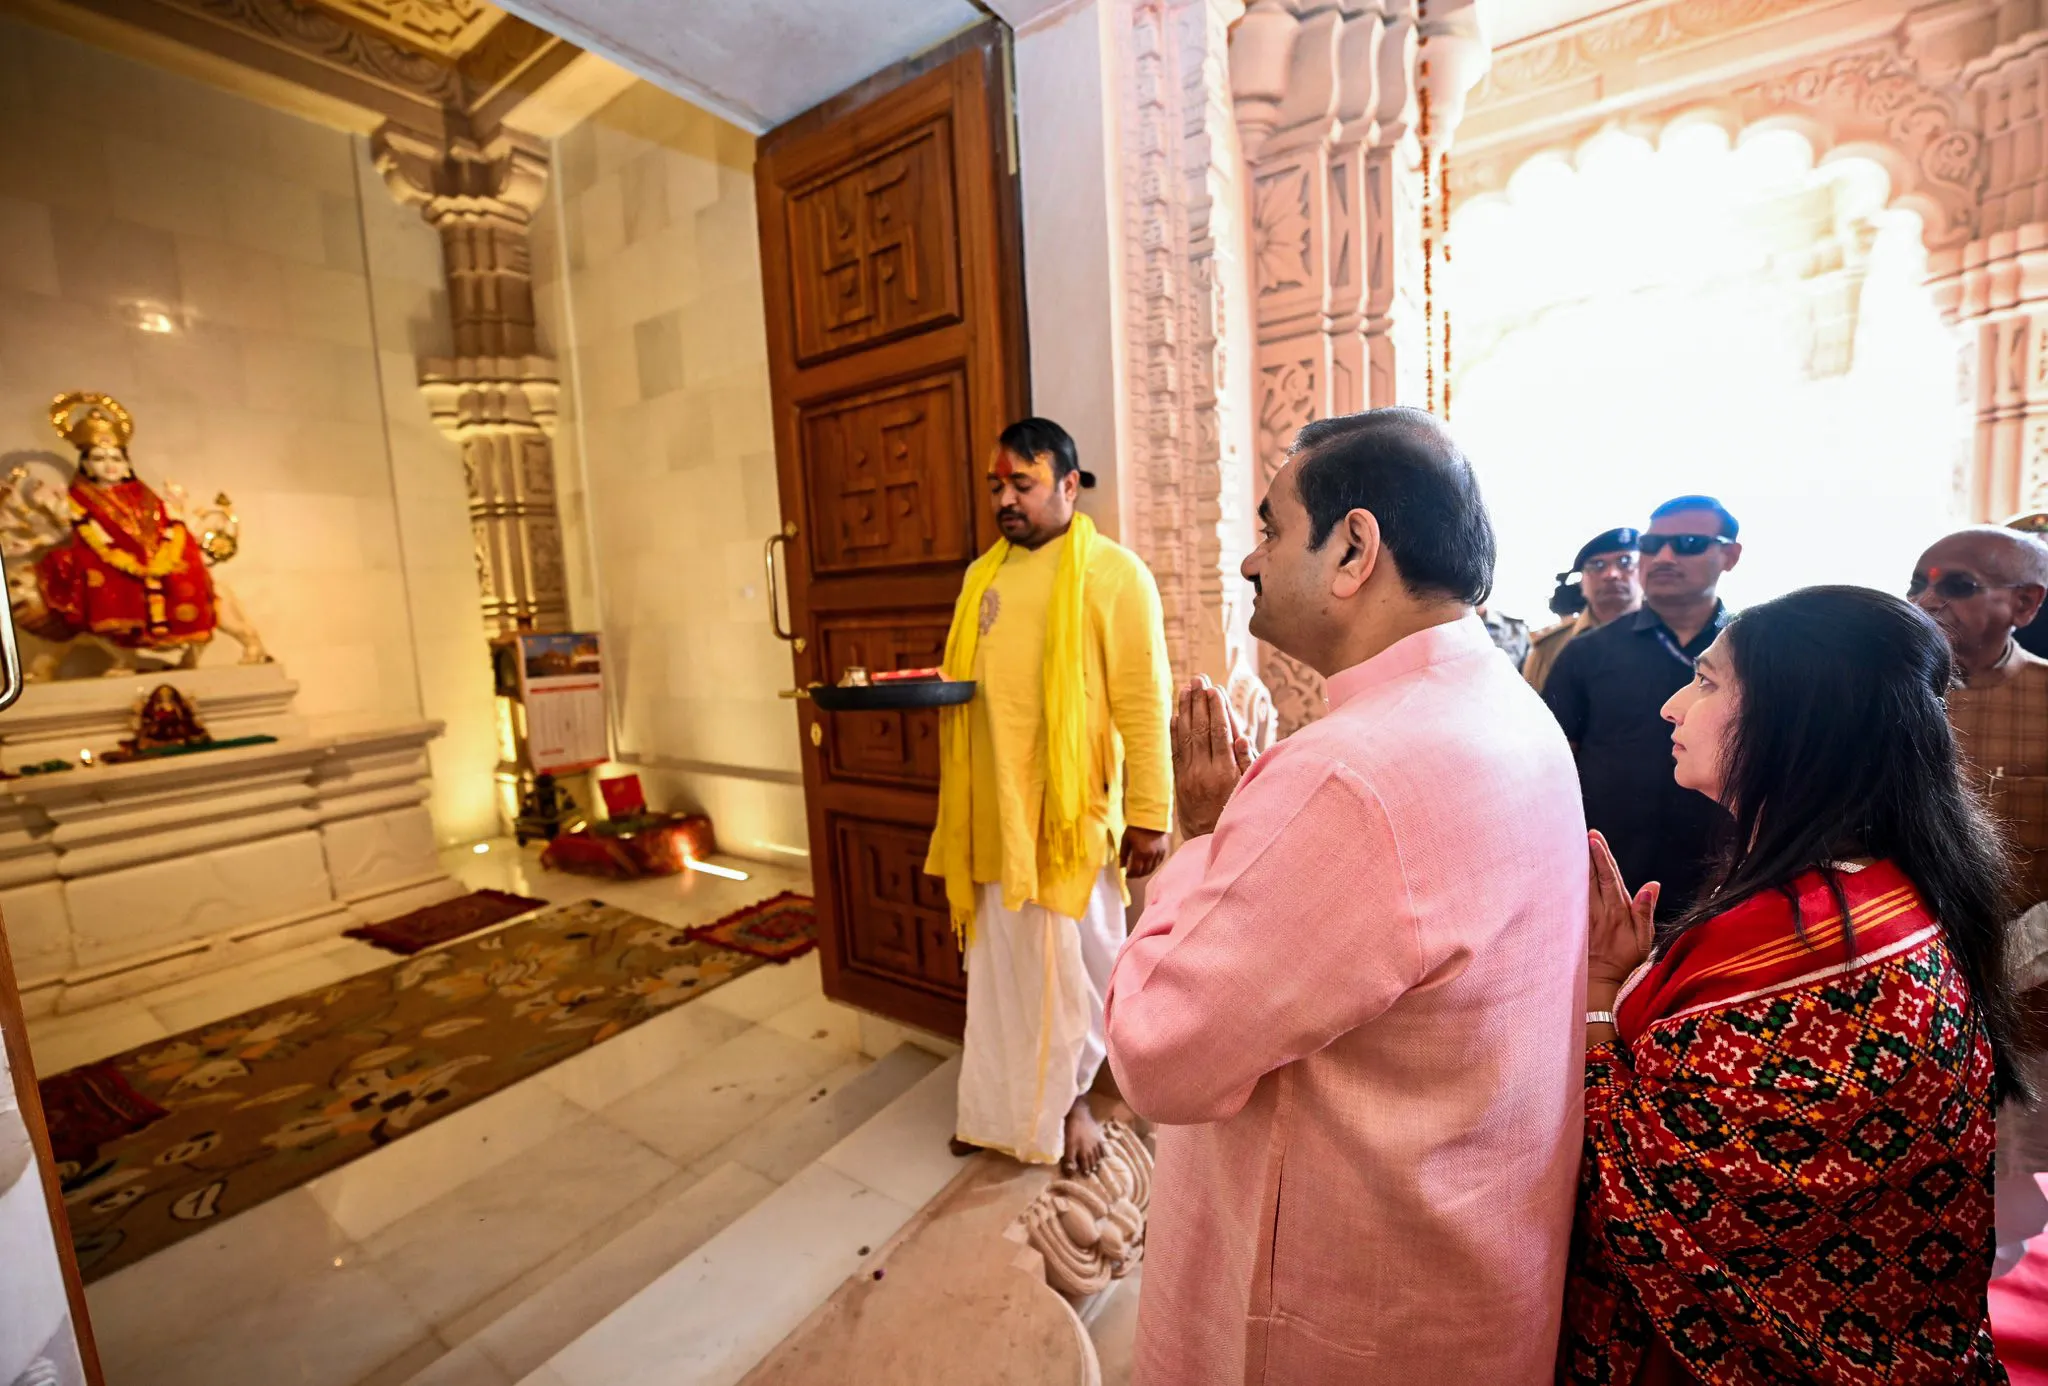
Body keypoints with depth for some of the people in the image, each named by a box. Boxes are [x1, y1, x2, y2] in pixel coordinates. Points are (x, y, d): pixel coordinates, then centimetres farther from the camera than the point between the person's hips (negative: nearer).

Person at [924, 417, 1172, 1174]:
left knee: (1072, 964, 11)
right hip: (993, 811, 6)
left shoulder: (1113, 572, -7)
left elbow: (1143, 704, -11)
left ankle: (1073, 1099, 34)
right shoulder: (983, 575, 12)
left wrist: (1149, 815, -12)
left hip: (1071, 813, -5)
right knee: (997, 963, 17)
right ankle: (999, 1104, 36)